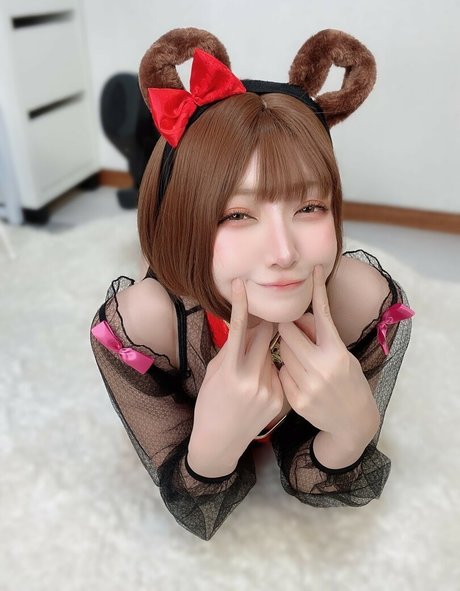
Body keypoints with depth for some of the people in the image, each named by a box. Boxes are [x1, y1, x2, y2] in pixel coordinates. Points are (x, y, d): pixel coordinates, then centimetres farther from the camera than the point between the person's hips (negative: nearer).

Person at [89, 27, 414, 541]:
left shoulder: (369, 303, -38)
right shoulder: (136, 324, -41)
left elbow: (312, 485, -24)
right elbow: (198, 515, -27)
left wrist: (354, 428, -46)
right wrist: (213, 445, -50)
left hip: (309, 435, 1)